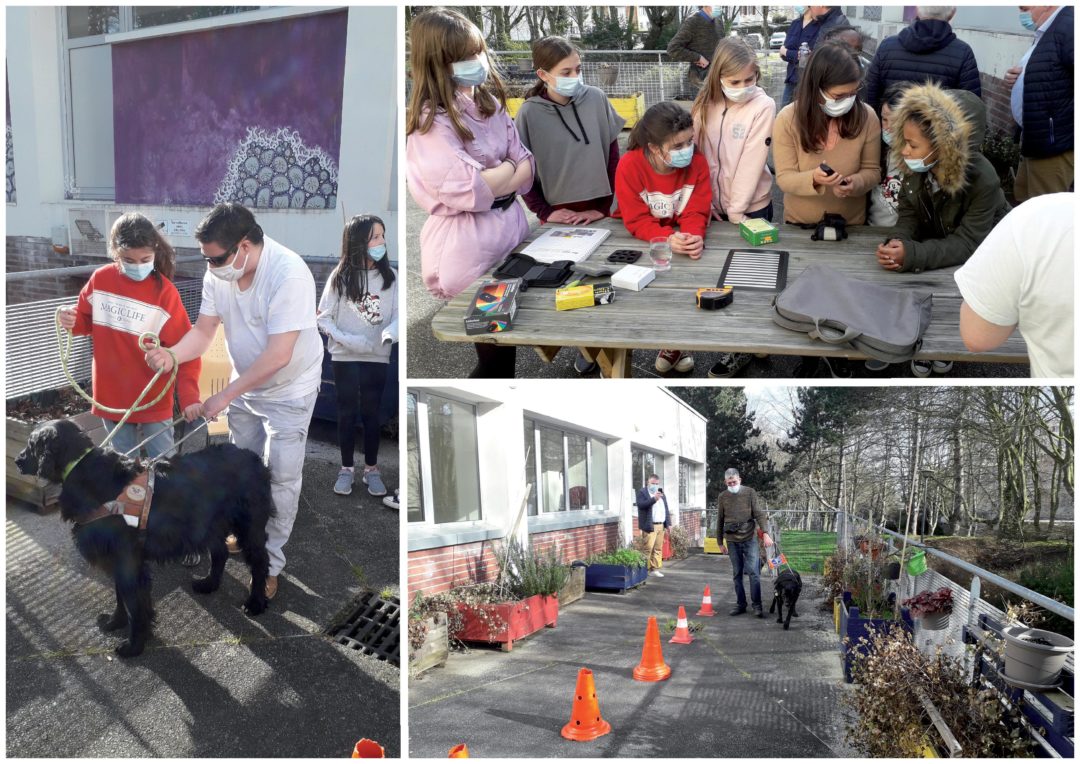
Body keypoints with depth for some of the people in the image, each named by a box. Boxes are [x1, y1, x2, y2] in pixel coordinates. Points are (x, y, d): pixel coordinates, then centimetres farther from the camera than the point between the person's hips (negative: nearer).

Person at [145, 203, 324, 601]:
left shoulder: (289, 274, -34)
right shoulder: (219, 273, -12)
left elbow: (278, 356, -35)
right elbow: (203, 330, -8)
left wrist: (223, 397, -32)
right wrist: (171, 355, -30)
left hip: (289, 390, -6)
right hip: (245, 383, 7)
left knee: (281, 477, 0)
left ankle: (270, 563, 15)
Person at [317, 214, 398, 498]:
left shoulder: (390, 276, -3)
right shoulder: (340, 277, -5)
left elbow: (398, 314, -6)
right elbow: (323, 318, -4)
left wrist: (391, 332, -28)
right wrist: (347, 340, -18)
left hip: (377, 358, 1)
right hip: (345, 358, -1)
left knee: (372, 413, 10)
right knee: (346, 413, 8)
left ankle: (371, 470, 22)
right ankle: (346, 469, 20)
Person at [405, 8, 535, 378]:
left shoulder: (489, 103, 8)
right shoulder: (431, 124, -16)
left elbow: (526, 169, 5)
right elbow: (469, 191, -25)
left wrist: (492, 180, -14)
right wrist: (507, 169, -8)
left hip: (512, 229, 8)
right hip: (467, 247, -7)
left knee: (509, 345, 14)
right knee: (497, 355, 1)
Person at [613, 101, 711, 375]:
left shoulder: (697, 162, -17)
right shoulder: (629, 166, -25)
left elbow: (696, 212, -17)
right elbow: (636, 221, -26)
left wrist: (694, 237, -41)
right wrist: (668, 239, -44)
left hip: (683, 237, 2)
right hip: (639, 240, -2)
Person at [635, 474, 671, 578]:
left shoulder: (661, 492, 21)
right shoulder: (642, 492, 1)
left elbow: (666, 508, 22)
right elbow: (641, 504, -16)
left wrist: (668, 523, 14)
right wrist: (653, 499, -22)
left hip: (661, 525, 7)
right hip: (650, 526, -6)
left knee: (658, 549, 6)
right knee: (648, 548, -10)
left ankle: (655, 569, 10)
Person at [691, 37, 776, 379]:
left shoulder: (763, 106, -14)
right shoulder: (705, 105, 0)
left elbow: (752, 161, -17)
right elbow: (699, 157, 0)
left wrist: (736, 211, -18)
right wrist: (706, 203, -6)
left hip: (751, 207, -4)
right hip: (714, 206, 4)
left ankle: (742, 347, 17)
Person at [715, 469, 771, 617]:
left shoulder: (750, 492, -1)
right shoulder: (723, 497, 6)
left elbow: (759, 514, -6)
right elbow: (720, 521, 11)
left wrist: (765, 533, -18)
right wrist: (720, 542, 12)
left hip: (749, 538, -2)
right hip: (732, 541, 3)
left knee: (753, 572, -7)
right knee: (737, 574, 8)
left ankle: (757, 605, 1)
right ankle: (740, 604, 16)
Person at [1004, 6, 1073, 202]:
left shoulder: (1067, 26, -20)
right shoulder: (1046, 32, 13)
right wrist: (1017, 78, 9)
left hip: (1054, 141, -11)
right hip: (1036, 139, 11)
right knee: (1023, 199, 21)